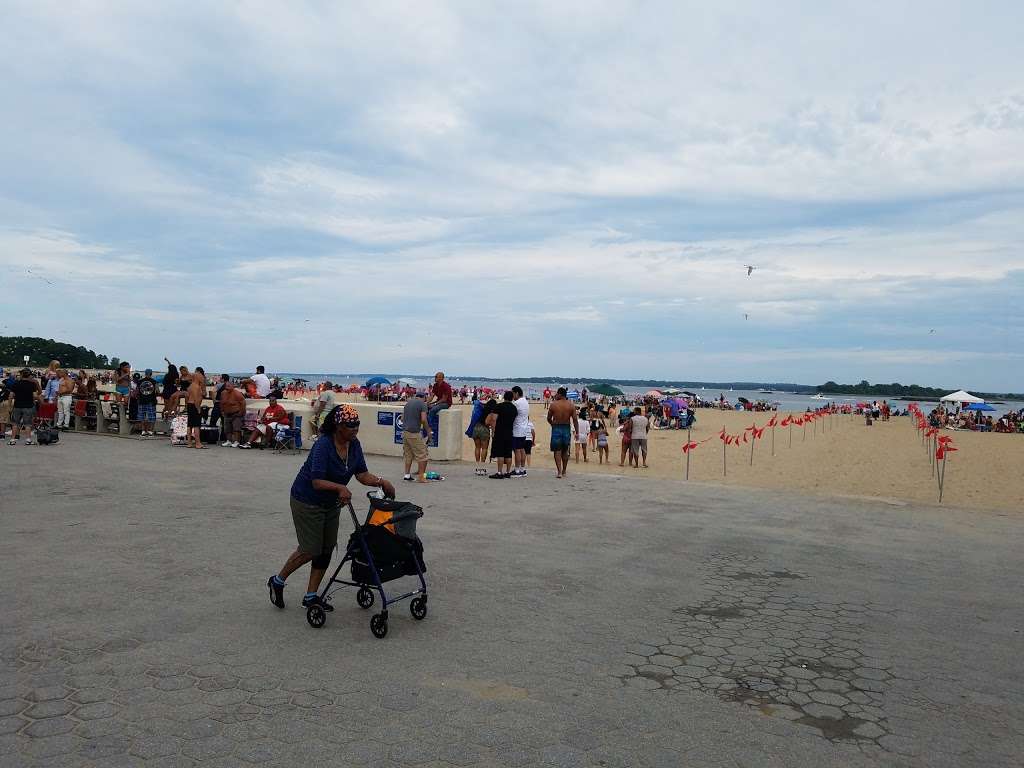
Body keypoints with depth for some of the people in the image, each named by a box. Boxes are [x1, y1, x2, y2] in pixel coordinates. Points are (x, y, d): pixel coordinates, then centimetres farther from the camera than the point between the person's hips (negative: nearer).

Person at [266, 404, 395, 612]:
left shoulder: (354, 445, -5)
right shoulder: (323, 445, -28)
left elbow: (362, 474, -6)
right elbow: (317, 481, -32)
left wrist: (381, 482, -24)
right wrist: (340, 487, -47)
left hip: (331, 503, 7)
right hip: (307, 501, -7)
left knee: (326, 550, 7)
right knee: (310, 550, -2)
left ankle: (311, 596, 19)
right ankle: (277, 581, 22)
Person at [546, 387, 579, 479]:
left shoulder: (553, 404, -7)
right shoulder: (571, 405, -3)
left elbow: (549, 419, 1)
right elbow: (575, 419, -6)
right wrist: (577, 432, -1)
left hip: (556, 428, -2)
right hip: (567, 428, 3)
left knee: (557, 451, 2)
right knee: (565, 451, 15)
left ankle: (559, 471, -10)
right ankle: (564, 471, 25)